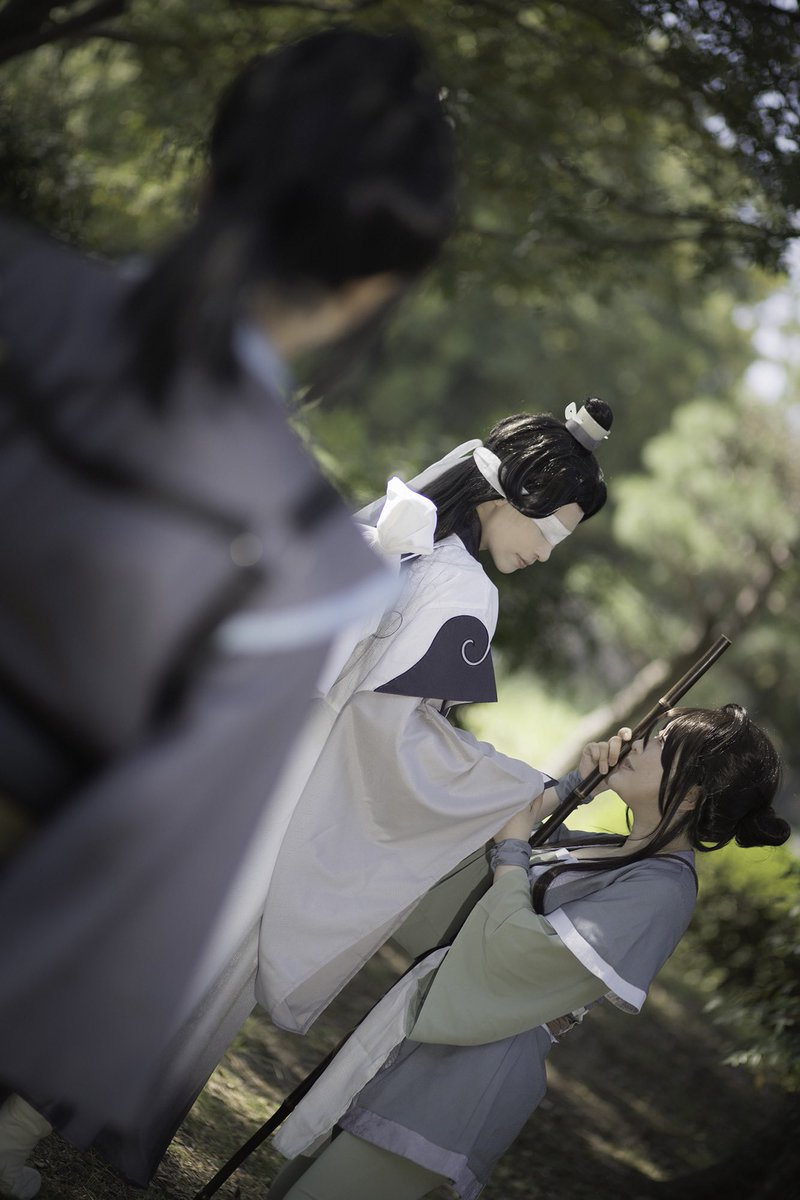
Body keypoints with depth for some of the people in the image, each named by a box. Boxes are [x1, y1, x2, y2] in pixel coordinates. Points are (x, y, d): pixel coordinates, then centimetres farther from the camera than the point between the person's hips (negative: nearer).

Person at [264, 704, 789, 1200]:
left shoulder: (659, 891, -19)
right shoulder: (616, 851, 10)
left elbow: (516, 946, -25)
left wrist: (512, 845, -10)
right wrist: (578, 783, 12)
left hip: (477, 1066, -10)